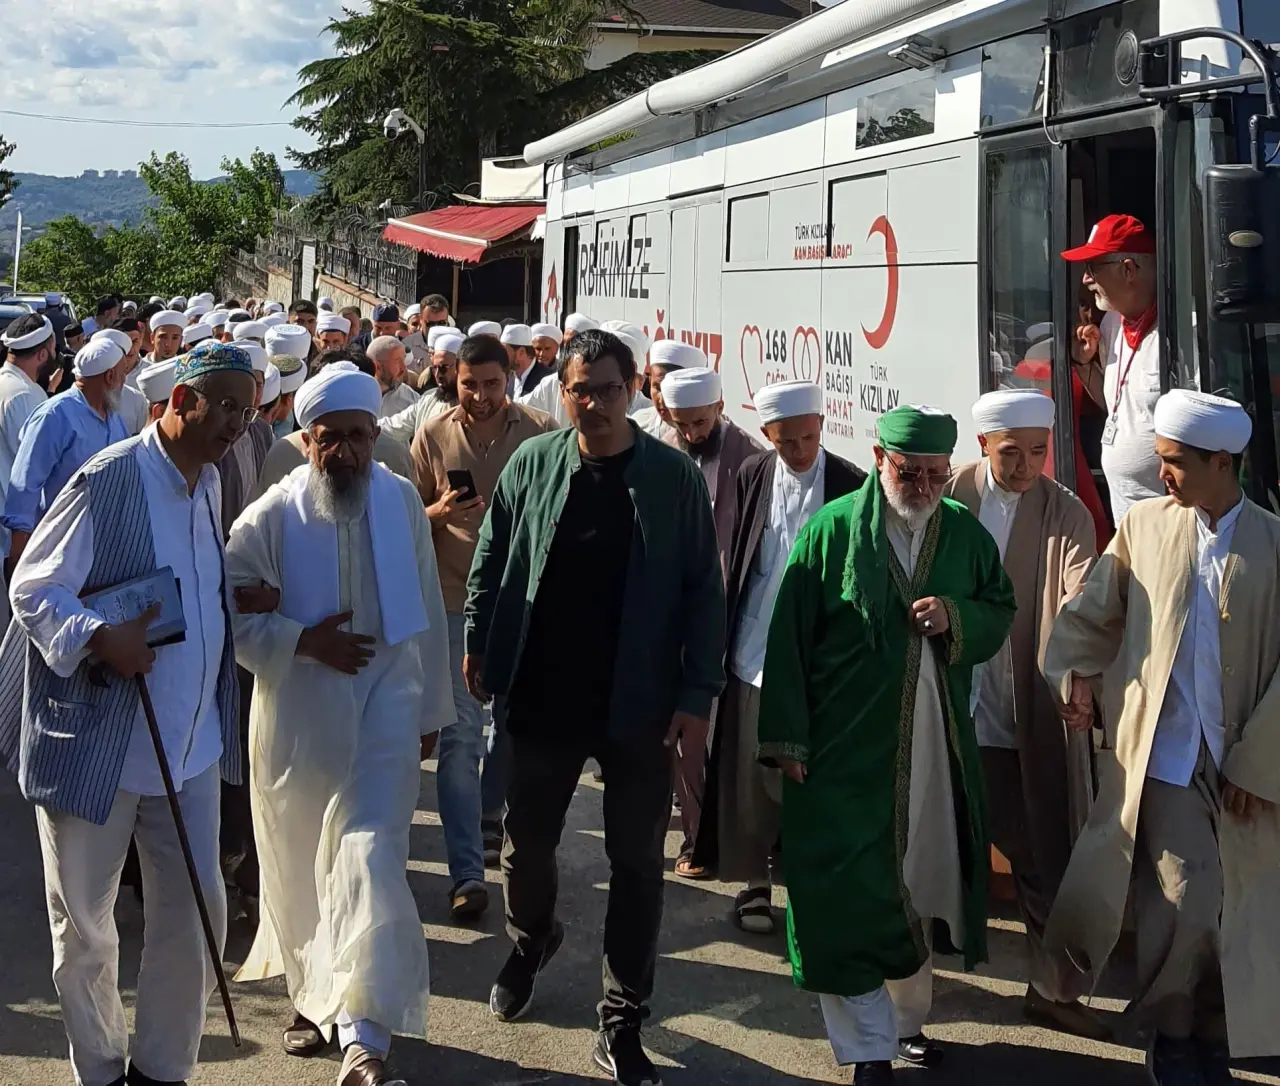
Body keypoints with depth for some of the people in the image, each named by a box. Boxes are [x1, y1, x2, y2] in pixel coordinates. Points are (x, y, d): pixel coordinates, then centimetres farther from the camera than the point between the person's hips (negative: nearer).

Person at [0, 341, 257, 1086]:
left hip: (188, 743, 6)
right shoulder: (110, 480, -15)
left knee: (196, 912, 6)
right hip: (95, 739, -6)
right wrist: (99, 638, -29)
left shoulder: (208, 482, 8)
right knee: (85, 922, 10)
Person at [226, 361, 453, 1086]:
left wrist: (432, 705, 12)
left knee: (371, 857, -11)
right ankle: (311, 993, 38)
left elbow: (428, 609, 8)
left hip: (385, 703, 0)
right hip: (297, 711, 0)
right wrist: (304, 640, -16)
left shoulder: (402, 502, 0)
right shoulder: (273, 516, -7)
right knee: (298, 865, 13)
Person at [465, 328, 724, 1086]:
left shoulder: (674, 476, -7)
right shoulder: (532, 464, -3)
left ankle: (623, 1022, 18)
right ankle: (532, 939, 48)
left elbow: (704, 589, -6)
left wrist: (699, 692, -9)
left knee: (637, 863, 5)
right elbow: (492, 560, 7)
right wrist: (478, 644, 5)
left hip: (639, 703, -2)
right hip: (544, 695, 2)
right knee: (528, 840, 17)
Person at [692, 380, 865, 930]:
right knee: (749, 777, 8)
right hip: (754, 652, 3)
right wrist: (726, 633, 7)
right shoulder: (752, 475, 3)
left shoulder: (851, 485, -6)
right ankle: (752, 882, 20)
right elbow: (735, 560, 9)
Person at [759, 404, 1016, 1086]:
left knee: (922, 888, 15)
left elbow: (1001, 612, 12)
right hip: (845, 749, -3)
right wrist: (788, 739, -9)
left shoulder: (965, 534, 3)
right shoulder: (832, 529, -7)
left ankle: (908, 1020, 34)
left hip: (936, 748, 4)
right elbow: (788, 638, -6)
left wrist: (956, 617, -12)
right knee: (847, 898, -3)